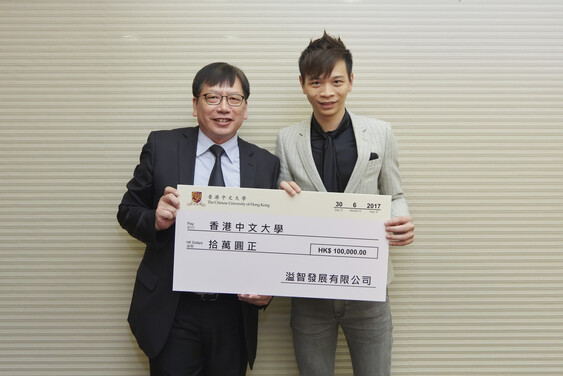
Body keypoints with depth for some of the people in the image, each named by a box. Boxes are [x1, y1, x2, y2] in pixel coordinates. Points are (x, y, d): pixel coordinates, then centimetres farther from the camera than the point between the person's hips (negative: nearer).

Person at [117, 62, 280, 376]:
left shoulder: (266, 164, 0)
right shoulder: (162, 146, -3)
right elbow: (128, 211, 3)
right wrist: (155, 220, -18)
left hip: (235, 313, 2)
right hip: (172, 312, -1)